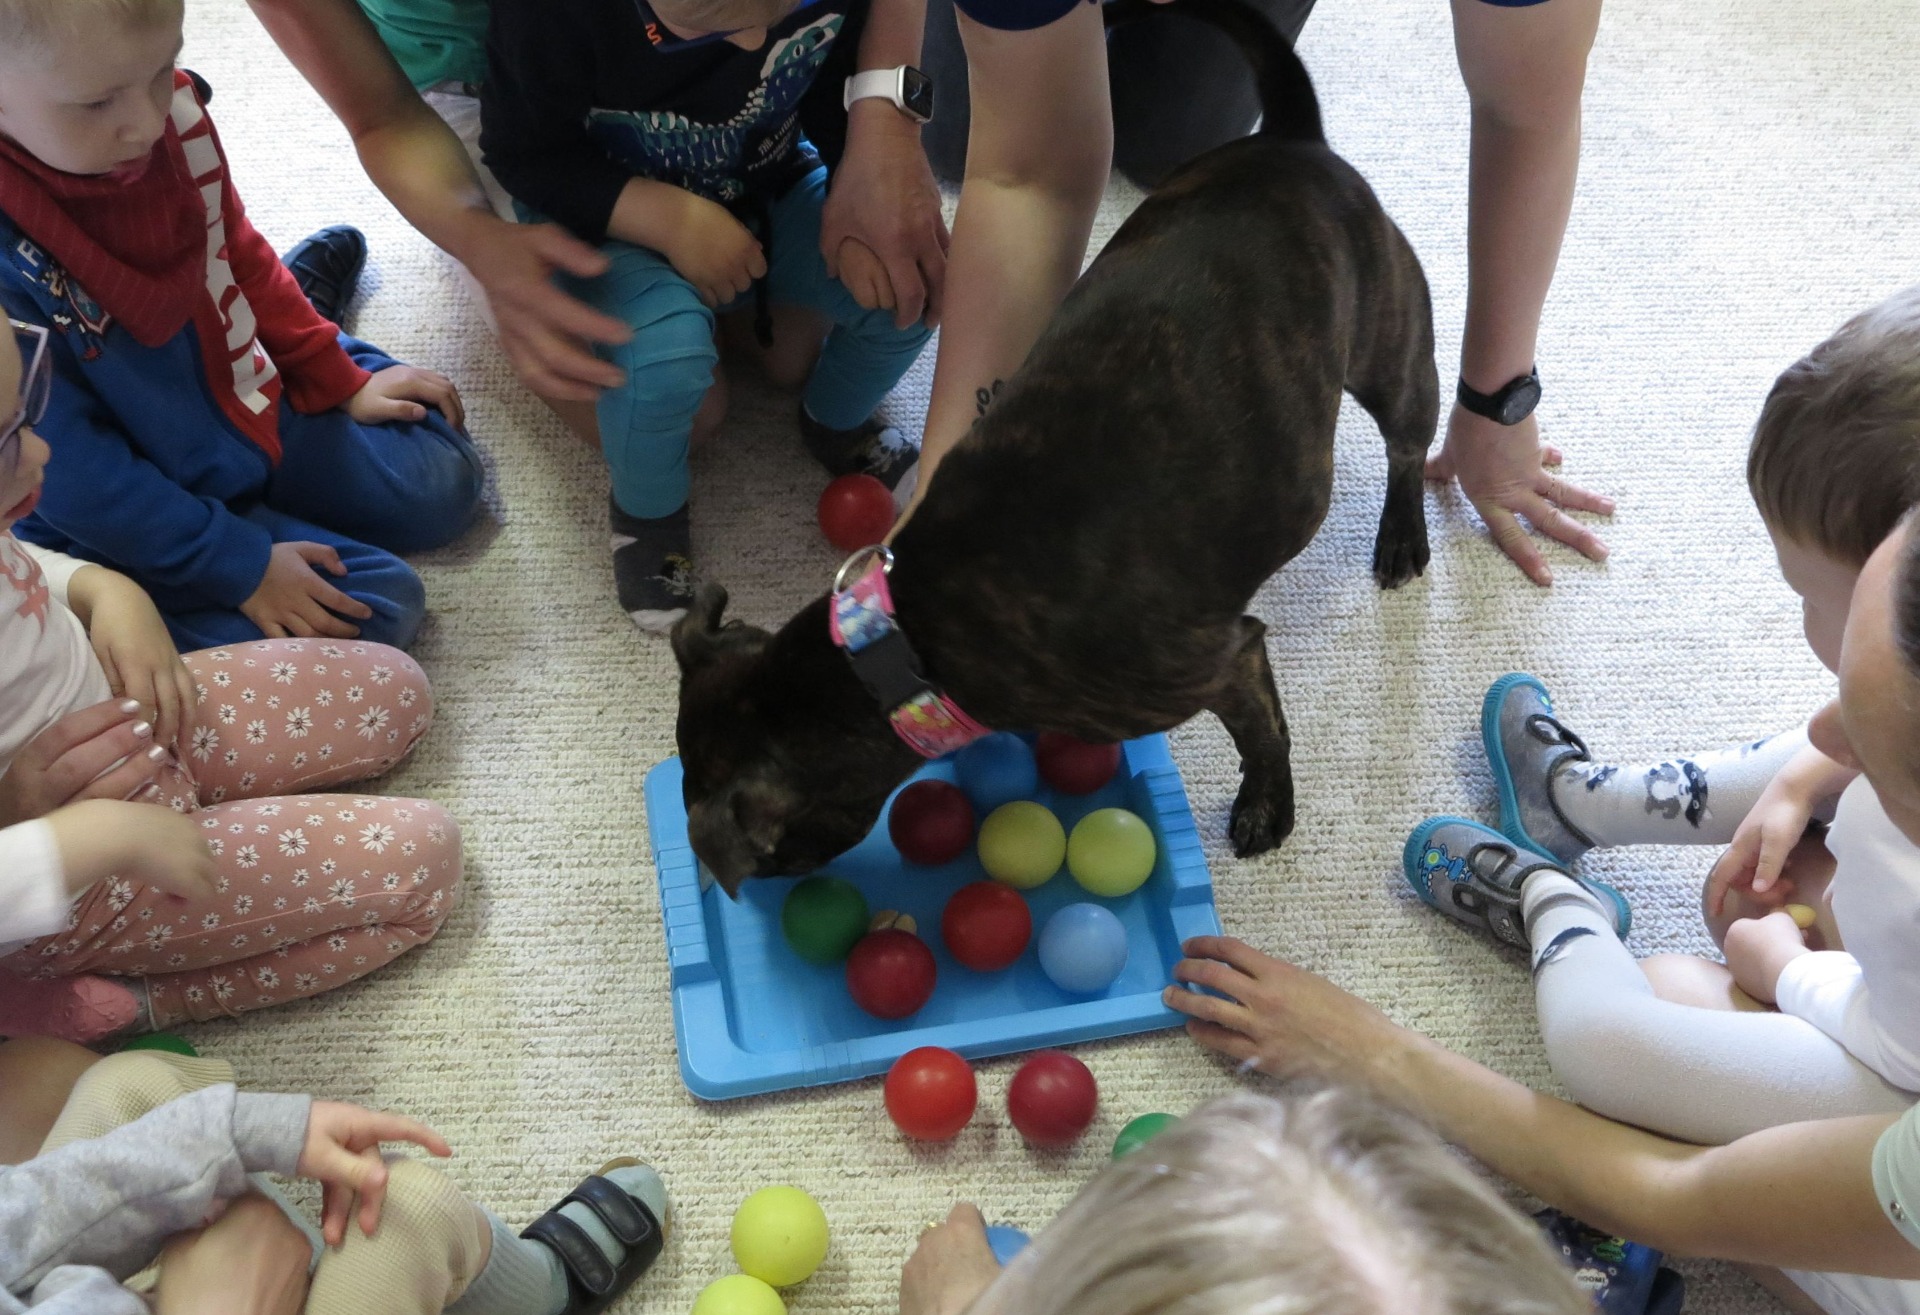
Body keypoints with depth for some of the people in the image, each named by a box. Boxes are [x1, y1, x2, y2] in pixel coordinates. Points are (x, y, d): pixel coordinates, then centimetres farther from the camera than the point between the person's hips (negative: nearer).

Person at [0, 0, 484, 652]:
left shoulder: (166, 108, -16)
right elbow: (73, 474, -24)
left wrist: (339, 379, 10)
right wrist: (239, 566, -20)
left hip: (241, 398, 6)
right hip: (133, 528, -5)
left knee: (442, 481, 14)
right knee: (375, 602, -18)